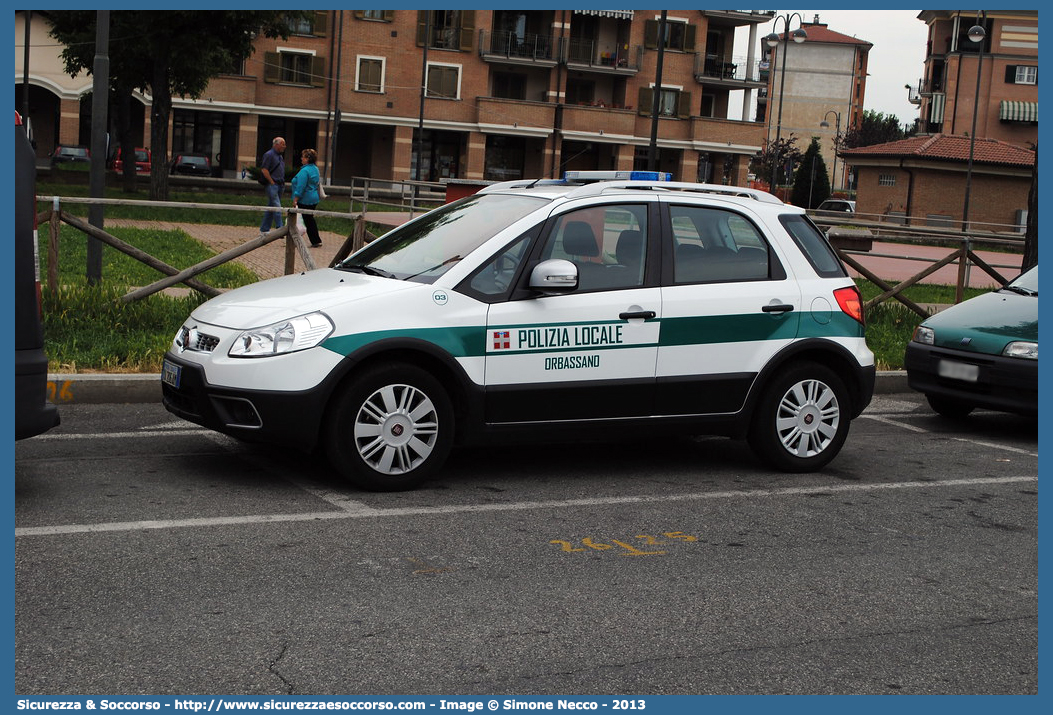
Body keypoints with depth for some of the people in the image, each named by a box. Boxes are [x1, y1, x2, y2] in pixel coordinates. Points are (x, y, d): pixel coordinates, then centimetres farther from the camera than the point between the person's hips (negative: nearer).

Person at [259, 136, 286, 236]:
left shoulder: (280, 156, 19)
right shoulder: (269, 155, -9)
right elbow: (264, 170, -16)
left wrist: (282, 183, 14)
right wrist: (272, 182, -15)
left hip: (279, 185, 9)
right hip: (272, 185, -9)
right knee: (277, 207, -13)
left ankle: (264, 230, 16)